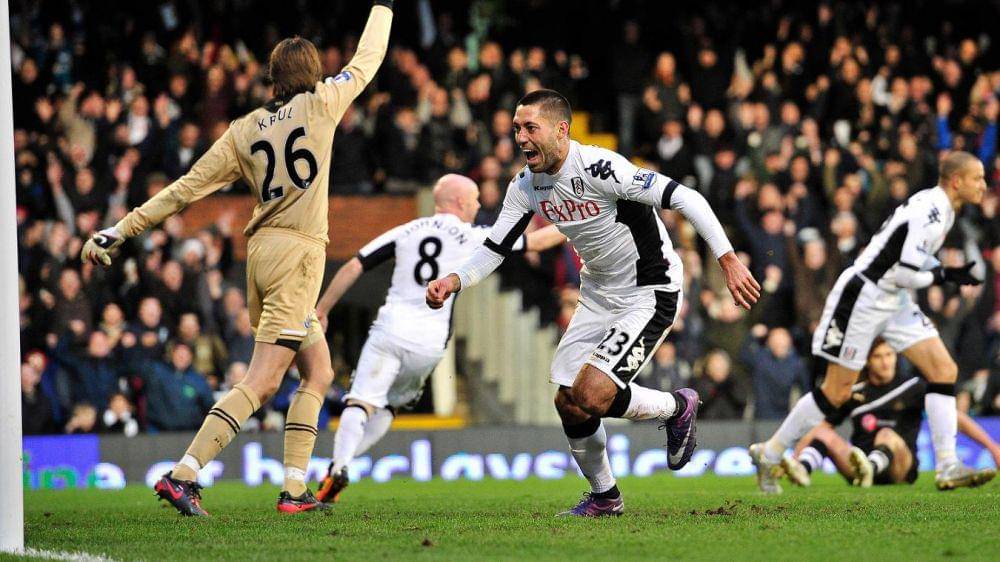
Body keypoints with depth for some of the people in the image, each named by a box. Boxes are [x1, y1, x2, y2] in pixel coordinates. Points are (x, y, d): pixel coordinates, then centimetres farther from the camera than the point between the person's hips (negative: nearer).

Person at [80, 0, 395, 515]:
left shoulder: (243, 130, 8)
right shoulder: (321, 105, -3)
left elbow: (188, 187, 4)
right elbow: (366, 61, 13)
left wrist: (119, 230, 8)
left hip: (262, 248, 7)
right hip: (297, 252, -7)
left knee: (319, 372, 16)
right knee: (261, 382, -11)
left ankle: (294, 488, 10)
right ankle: (182, 477, -20)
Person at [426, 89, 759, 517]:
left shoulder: (599, 168, -27)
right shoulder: (526, 187, -3)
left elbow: (685, 198, -28)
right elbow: (494, 249, 5)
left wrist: (728, 261, -33)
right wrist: (454, 281, -16)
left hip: (650, 293, -8)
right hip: (598, 296, 8)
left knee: (591, 396, -21)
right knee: (569, 404, 5)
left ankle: (676, 409, 8)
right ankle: (604, 497, 29)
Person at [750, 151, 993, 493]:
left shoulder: (939, 207, 8)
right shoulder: (929, 213, -23)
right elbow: (905, 273, -26)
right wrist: (943, 276, -12)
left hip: (894, 299, 10)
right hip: (862, 298, -10)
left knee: (945, 371, -3)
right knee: (837, 393, -2)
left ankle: (948, 468, -6)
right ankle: (769, 455, 14)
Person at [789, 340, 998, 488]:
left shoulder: (913, 387, 3)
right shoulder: (855, 392, 11)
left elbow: (956, 418, -3)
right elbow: (818, 429, 10)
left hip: (901, 469, -3)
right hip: (860, 459, 3)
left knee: (886, 435, -32)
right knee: (824, 434, -18)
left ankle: (869, 469, -65)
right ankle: (803, 470, -49)